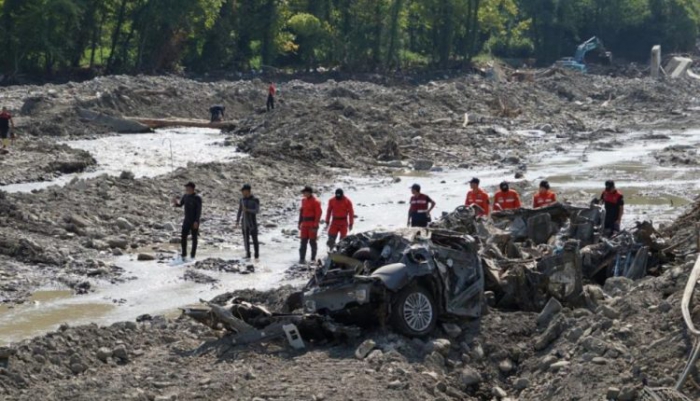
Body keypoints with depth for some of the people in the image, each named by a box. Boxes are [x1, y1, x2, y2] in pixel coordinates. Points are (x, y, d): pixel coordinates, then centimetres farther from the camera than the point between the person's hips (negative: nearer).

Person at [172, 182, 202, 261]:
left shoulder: (197, 198, -15)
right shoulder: (185, 196, 3)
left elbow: (199, 211, -16)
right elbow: (180, 205, 14)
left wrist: (196, 221, -21)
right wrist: (176, 203, -10)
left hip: (194, 221, -5)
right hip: (187, 220, 5)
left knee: (194, 238, 4)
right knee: (183, 237, 1)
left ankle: (192, 256, 11)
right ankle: (184, 255, 11)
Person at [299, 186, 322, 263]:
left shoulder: (315, 201, -10)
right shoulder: (304, 200, 12)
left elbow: (318, 213, -13)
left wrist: (315, 225, -17)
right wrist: (300, 222, 17)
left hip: (312, 225, -6)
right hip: (305, 224, 6)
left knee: (312, 241, 1)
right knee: (303, 241, 3)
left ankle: (313, 258, 9)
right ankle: (302, 258, 4)